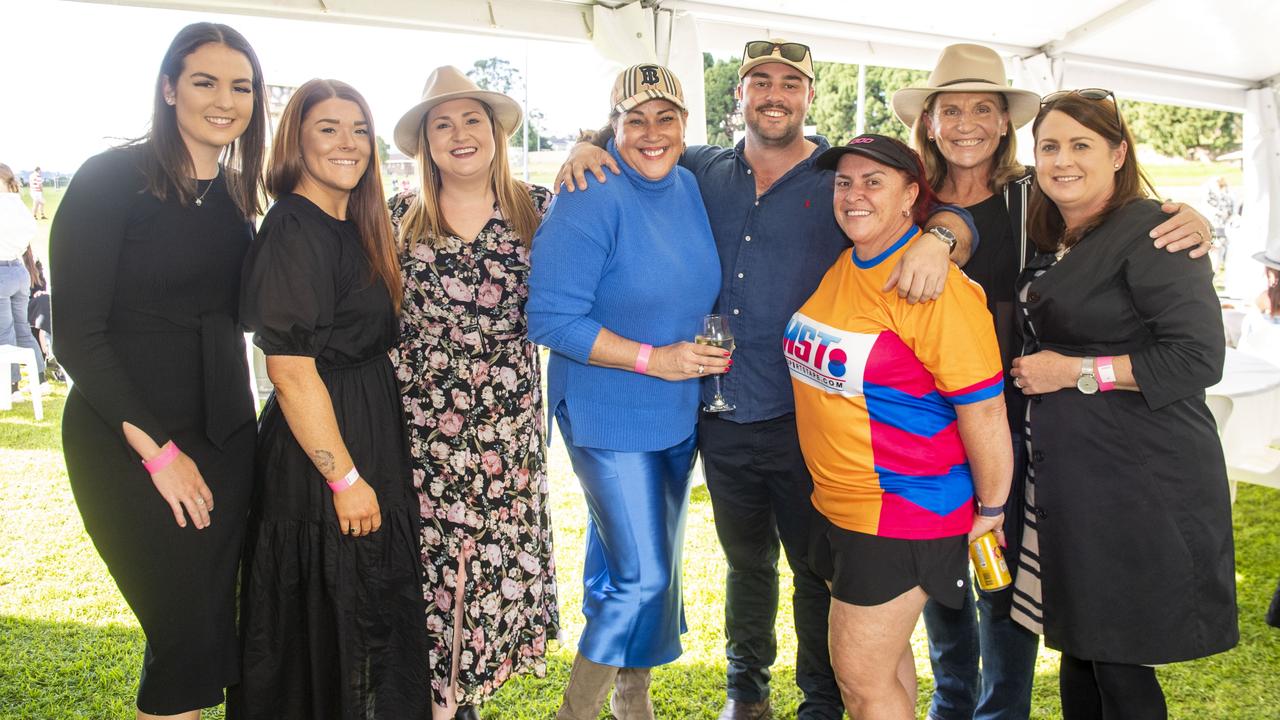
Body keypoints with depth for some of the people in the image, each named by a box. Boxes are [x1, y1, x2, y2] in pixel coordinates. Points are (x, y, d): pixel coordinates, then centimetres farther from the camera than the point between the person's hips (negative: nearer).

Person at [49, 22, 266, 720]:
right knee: (186, 631, -2)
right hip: (127, 441, -5)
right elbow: (76, 334, -12)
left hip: (223, 433, 6)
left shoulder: (236, 196, 9)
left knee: (215, 623, 8)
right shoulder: (112, 179, -9)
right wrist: (157, 450, -14)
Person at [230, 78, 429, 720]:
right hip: (318, 458, -9)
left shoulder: (355, 227, 10)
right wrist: (345, 478, -20)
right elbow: (291, 372, -21)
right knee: (329, 616, 6)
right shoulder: (293, 231, -17)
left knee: (375, 611, 20)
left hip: (371, 437, 9)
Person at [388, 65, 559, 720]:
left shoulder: (536, 207, 3)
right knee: (430, 564, 4)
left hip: (510, 431, 1)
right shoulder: (399, 218, 4)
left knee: (499, 558, 7)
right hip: (421, 433, 0)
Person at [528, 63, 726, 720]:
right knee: (641, 577, -6)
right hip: (610, 416, -7)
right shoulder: (591, 200, -19)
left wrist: (706, 350, 5)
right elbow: (550, 319, -22)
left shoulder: (689, 188, 4)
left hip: (678, 412, 7)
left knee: (656, 567, 18)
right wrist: (653, 359, -23)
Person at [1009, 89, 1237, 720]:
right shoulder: (1050, 240, 13)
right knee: (1079, 648, 16)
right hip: (1066, 476, 8)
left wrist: (1076, 371, -15)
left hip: (1139, 484, -8)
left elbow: (1199, 358, -17)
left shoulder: (1151, 232, -11)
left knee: (1119, 665, 1)